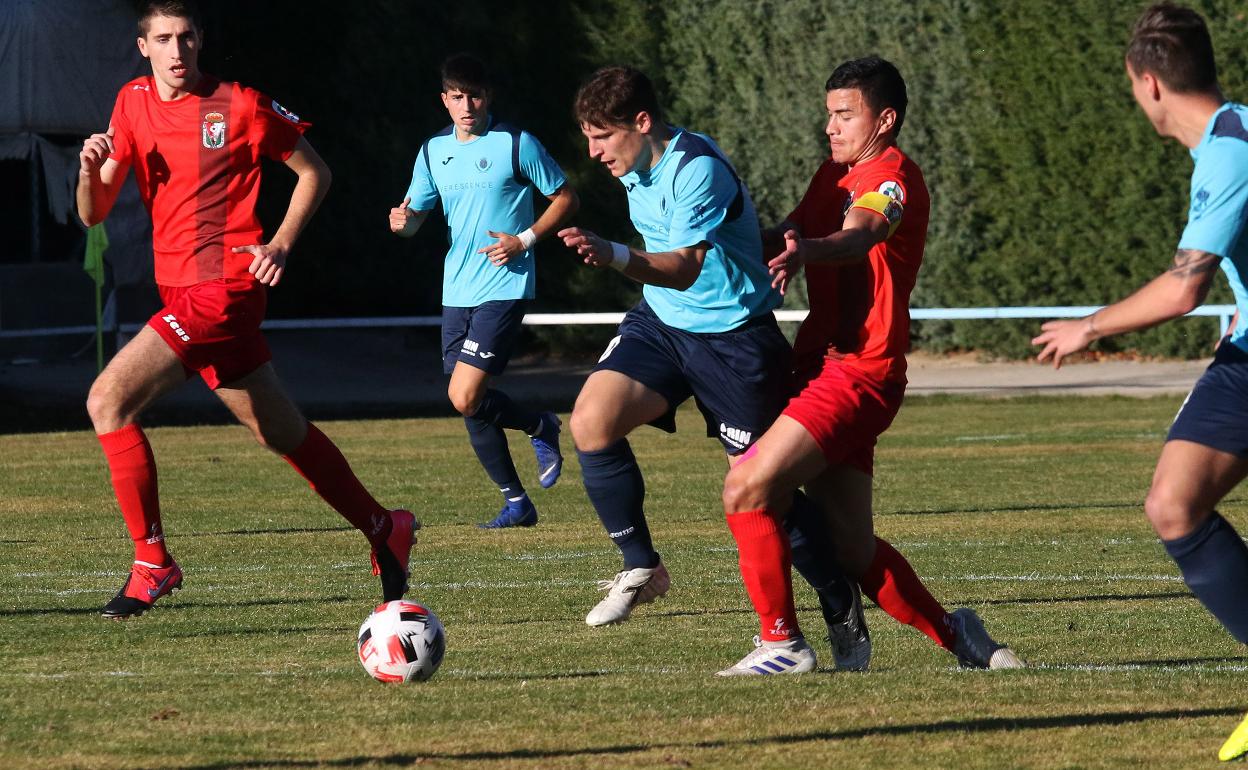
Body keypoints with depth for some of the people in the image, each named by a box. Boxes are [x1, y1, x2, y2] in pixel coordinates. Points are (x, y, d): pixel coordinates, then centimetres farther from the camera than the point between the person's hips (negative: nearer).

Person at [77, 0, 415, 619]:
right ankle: (383, 529, 31)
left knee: (109, 398, -19)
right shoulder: (133, 104, 10)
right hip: (180, 290, 7)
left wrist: (280, 245, -6)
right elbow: (94, 215, 9)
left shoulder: (240, 105, -6)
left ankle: (152, 562, -15)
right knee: (280, 433, 16)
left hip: (225, 284, -7)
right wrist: (91, 170, -12)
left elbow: (313, 172, 5)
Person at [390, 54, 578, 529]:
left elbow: (566, 198, 0)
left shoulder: (517, 145, -7)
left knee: (465, 396, -17)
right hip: (457, 291, 6)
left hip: (504, 288, -6)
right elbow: (415, 213, 16)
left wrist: (525, 240, -13)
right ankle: (516, 503, 19)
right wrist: (402, 222, -8)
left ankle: (540, 427, 11)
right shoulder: (433, 151, 9)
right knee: (472, 407, 6)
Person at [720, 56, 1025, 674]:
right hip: (820, 363, 9)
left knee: (748, 489, -18)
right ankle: (953, 634, 20)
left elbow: (858, 235, -30)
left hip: (858, 371, -9)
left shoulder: (892, 176, -9)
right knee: (852, 549, 7)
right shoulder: (835, 175, 19)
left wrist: (805, 252, -51)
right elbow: (786, 237, 27)